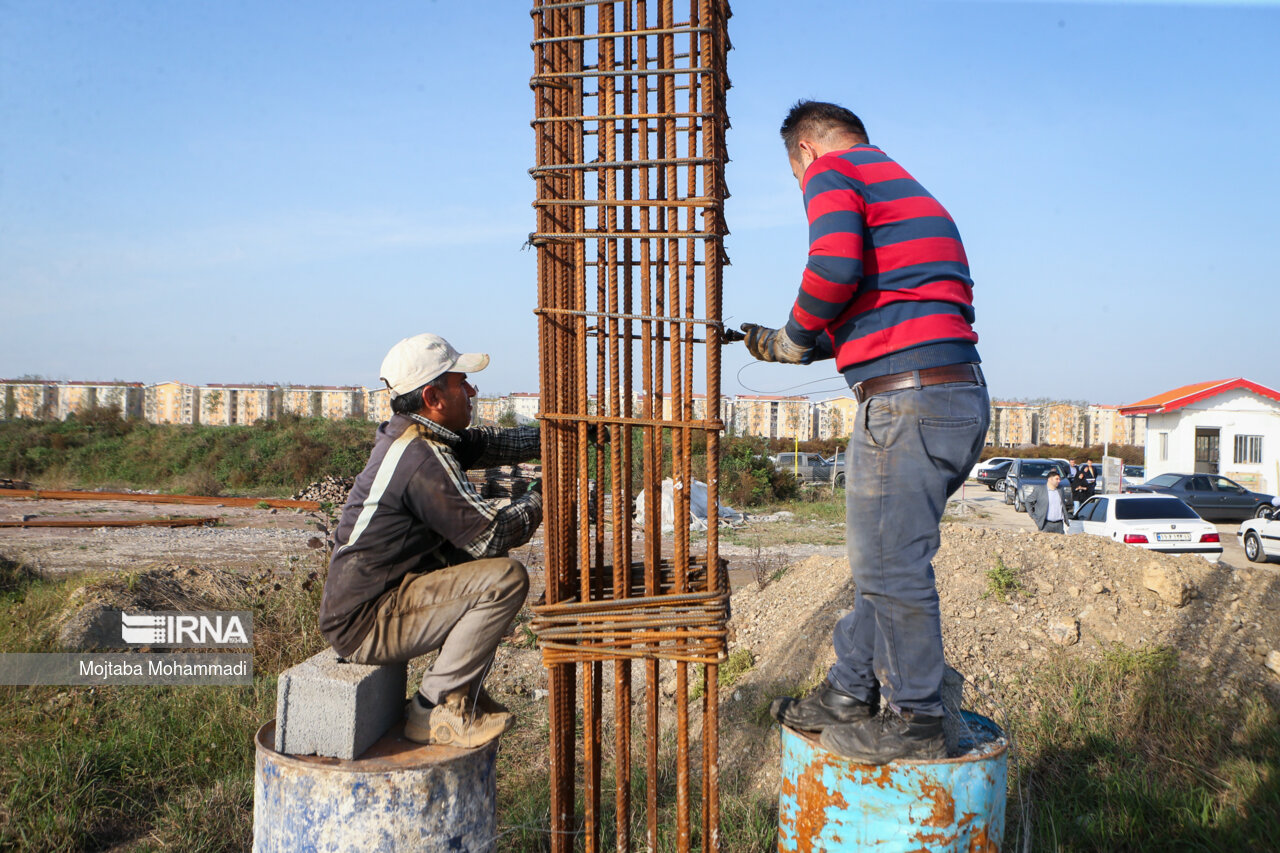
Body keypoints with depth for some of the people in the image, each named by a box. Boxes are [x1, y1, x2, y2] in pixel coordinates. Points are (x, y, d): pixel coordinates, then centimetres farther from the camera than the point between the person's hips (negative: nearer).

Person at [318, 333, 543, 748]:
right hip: (365, 624, -10)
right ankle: (434, 710, -7)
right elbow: (494, 535, -21)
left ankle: (465, 694, 19)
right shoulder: (422, 458, -23)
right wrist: (540, 497, -3)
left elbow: (491, 443, 17)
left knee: (474, 563, 21)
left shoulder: (407, 435, 8)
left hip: (356, 604, 10)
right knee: (506, 578, -20)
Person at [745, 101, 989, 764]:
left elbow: (836, 264, -21)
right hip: (958, 393, 10)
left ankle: (916, 721, 12)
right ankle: (849, 696, 27)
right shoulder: (903, 188, 29)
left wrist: (797, 333, -2)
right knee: (884, 557, 16)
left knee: (892, 566, -1)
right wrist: (785, 347, 29)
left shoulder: (830, 171, 1)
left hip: (908, 398, -10)